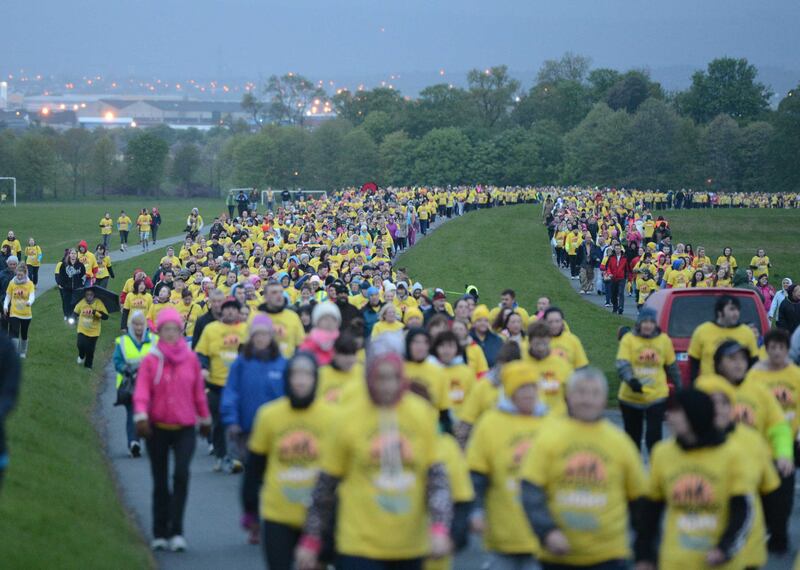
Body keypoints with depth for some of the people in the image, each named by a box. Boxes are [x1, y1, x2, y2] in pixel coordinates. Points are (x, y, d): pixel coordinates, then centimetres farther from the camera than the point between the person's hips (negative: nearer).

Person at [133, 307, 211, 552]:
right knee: (160, 482, 9)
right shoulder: (150, 361, -4)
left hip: (185, 428, 0)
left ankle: (176, 530, -15)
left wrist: (205, 419, 20)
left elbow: (199, 392, 11)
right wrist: (141, 416, -28)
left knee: (181, 474, -19)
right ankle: (160, 533, 19)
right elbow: (141, 392, -11)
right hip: (157, 429, 0)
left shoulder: (190, 359, 1)